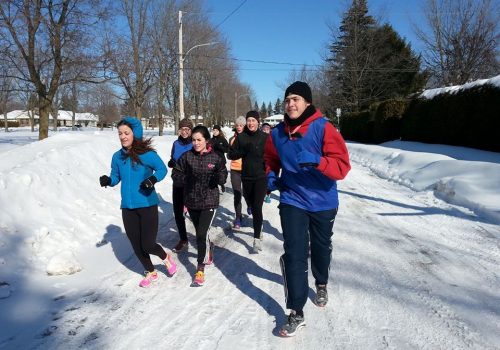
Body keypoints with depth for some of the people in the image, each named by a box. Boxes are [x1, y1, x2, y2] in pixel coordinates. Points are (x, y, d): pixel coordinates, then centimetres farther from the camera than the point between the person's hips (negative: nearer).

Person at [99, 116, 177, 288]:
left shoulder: (147, 154, -13)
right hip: (127, 207, 5)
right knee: (136, 246, 13)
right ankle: (150, 272, 37)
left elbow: (162, 169, -4)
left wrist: (152, 179, -22)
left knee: (148, 245, -4)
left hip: (148, 205, -5)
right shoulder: (118, 156, 2)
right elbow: (116, 177, 11)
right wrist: (108, 180, -11)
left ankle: (166, 258, 31)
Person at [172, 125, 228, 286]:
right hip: (192, 201, 3)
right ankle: (209, 249, 50)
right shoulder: (187, 156, -3)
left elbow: (222, 179, -4)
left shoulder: (215, 158, -7)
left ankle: (200, 270, -1)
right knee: (200, 232, 19)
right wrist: (187, 179, -13)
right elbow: (176, 173, 4)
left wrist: (219, 174, -26)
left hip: (209, 201, -3)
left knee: (202, 234, -12)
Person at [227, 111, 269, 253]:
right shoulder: (241, 137, 0)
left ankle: (257, 238, -3)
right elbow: (231, 154, -1)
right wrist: (243, 150, -16)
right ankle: (259, 227, 44)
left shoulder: (265, 137, -6)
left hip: (261, 177, -3)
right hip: (246, 177, 3)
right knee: (251, 204, 17)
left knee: (257, 207, -11)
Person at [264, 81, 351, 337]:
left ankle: (321, 284, 51)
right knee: (295, 254, -7)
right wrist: (271, 177, -5)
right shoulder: (277, 133, -4)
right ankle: (296, 313, 5)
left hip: (323, 202, -1)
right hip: (292, 202, 1)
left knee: (321, 248, 20)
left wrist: (317, 160, -38)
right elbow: (271, 160, 15)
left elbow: (342, 167, -21)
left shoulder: (324, 129, -16)